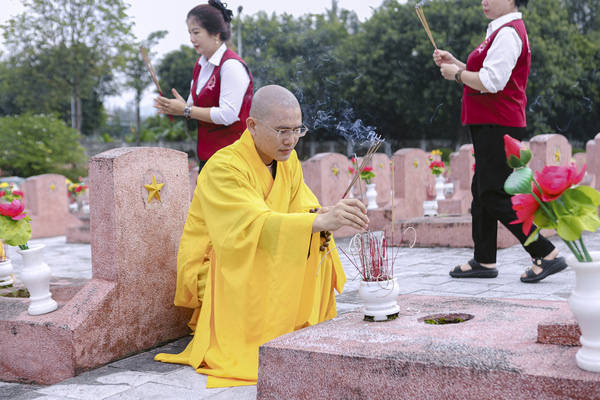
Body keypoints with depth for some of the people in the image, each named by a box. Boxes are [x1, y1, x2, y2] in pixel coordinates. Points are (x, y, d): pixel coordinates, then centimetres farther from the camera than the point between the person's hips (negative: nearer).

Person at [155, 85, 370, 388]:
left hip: (262, 266, 7)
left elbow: (303, 210, -5)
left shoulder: (287, 160, -1)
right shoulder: (224, 167, -26)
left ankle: (305, 325, 4)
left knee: (318, 248, -13)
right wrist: (320, 221, -52)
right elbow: (256, 225, -39)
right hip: (214, 267, -7)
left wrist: (321, 217, -30)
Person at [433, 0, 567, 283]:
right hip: (490, 123, 11)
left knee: (493, 195, -11)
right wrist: (455, 63, 12)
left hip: (498, 124, -11)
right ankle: (484, 261, 18)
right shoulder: (501, 31, 20)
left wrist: (457, 74, -10)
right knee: (481, 191, 12)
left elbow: (491, 82, -23)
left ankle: (547, 255, -7)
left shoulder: (508, 33, -14)